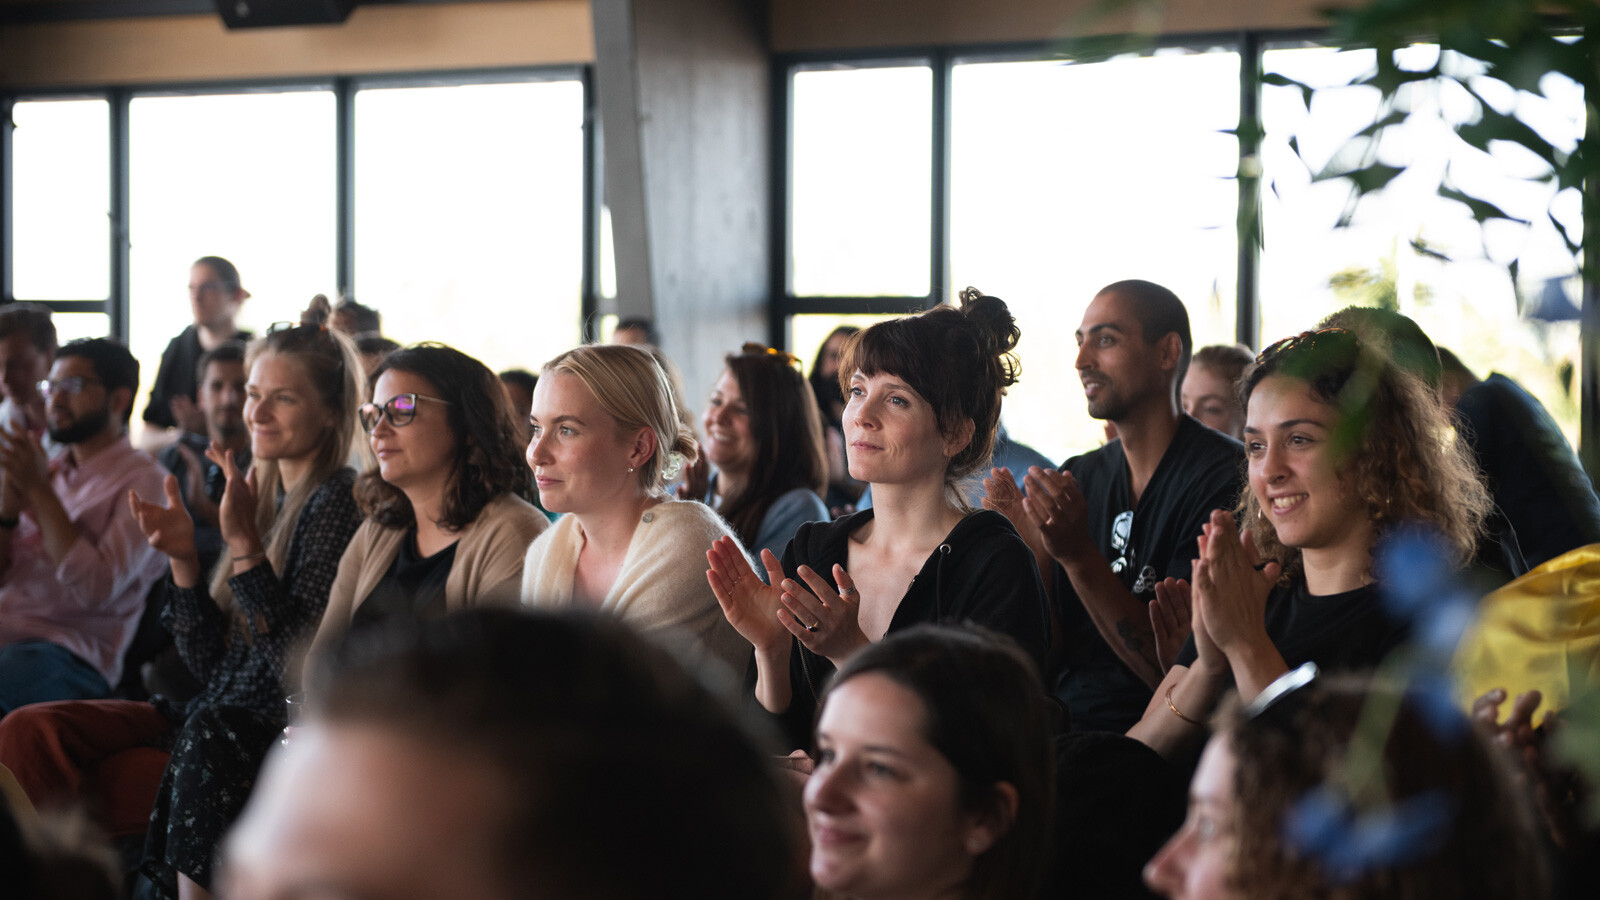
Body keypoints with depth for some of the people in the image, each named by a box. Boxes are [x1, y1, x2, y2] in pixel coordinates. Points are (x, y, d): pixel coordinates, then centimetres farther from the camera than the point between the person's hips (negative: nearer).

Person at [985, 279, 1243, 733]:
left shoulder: (1226, 478, -9)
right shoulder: (1076, 477, 12)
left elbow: (1177, 671, -13)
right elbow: (1046, 651, 11)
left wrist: (1078, 556, -21)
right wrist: (1031, 554, -6)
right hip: (1061, 726, 6)